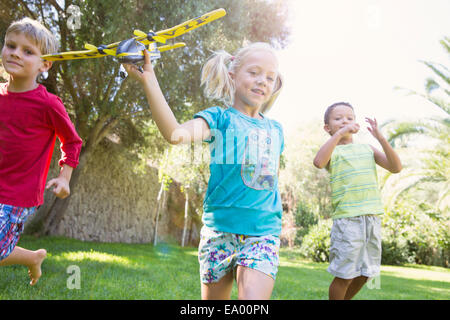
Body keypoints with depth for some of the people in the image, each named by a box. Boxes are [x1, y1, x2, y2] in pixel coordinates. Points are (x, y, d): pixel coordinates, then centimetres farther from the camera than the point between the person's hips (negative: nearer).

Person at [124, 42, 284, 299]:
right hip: (220, 229, -2)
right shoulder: (220, 119, -2)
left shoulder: (275, 130, 12)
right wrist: (149, 80, -31)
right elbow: (177, 134, -23)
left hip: (262, 233, 2)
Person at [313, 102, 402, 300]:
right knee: (344, 275, -1)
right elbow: (318, 162, -22)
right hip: (347, 218, -5)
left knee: (364, 274, 14)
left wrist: (380, 137, -3)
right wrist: (339, 134, -21)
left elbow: (396, 167, 5)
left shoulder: (367, 149, 16)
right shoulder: (333, 151, 2)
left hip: (373, 218, 5)